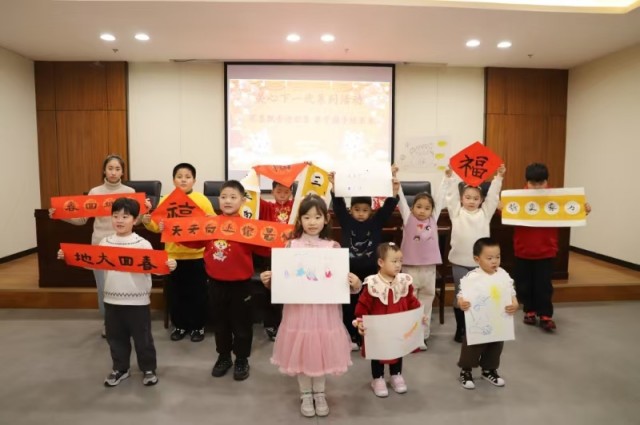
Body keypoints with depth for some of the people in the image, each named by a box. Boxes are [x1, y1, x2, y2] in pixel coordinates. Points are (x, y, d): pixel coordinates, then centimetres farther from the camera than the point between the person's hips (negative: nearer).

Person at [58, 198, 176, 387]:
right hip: (112, 300, 4)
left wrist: (168, 265, -35)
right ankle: (120, 368, 36)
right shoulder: (105, 243, 4)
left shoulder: (142, 244, -10)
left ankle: (148, 369, 26)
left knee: (142, 337, 9)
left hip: (137, 301, -4)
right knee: (116, 337, 18)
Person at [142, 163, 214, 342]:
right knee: (175, 292, 13)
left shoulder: (202, 200, -3)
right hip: (173, 255, 3)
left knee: (197, 292, 8)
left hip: (196, 255, -2)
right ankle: (179, 325, 30)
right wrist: (148, 222, -16)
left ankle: (198, 326, 25)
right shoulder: (166, 200, 3)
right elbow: (158, 227, 4)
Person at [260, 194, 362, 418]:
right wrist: (268, 280, -15)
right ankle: (305, 394, 32)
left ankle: (319, 393, 35)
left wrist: (354, 284, -18)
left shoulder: (333, 246, -1)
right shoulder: (291, 245, -1)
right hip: (298, 308, 0)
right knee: (301, 351, 10)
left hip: (325, 309, 0)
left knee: (321, 349, 12)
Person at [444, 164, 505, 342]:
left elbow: (493, 196, 1)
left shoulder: (485, 212, 7)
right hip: (459, 261, -2)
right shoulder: (456, 212, 2)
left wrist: (499, 177, -6)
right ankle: (460, 328, 20)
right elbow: (451, 195, -6)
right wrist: (449, 176, -15)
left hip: (480, 261, 2)